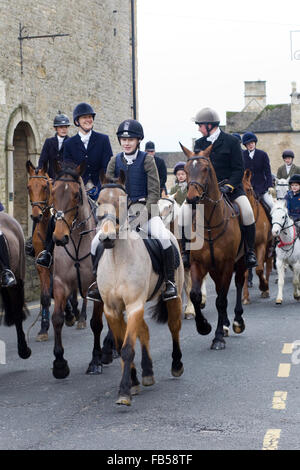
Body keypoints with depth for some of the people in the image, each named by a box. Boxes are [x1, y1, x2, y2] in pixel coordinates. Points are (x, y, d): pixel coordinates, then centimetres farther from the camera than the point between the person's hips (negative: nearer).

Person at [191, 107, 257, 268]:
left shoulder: (231, 141, -2)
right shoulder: (199, 144, 10)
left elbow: (239, 169, -5)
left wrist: (228, 186, -19)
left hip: (230, 185, -3)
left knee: (247, 211, -25)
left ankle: (250, 251, -9)